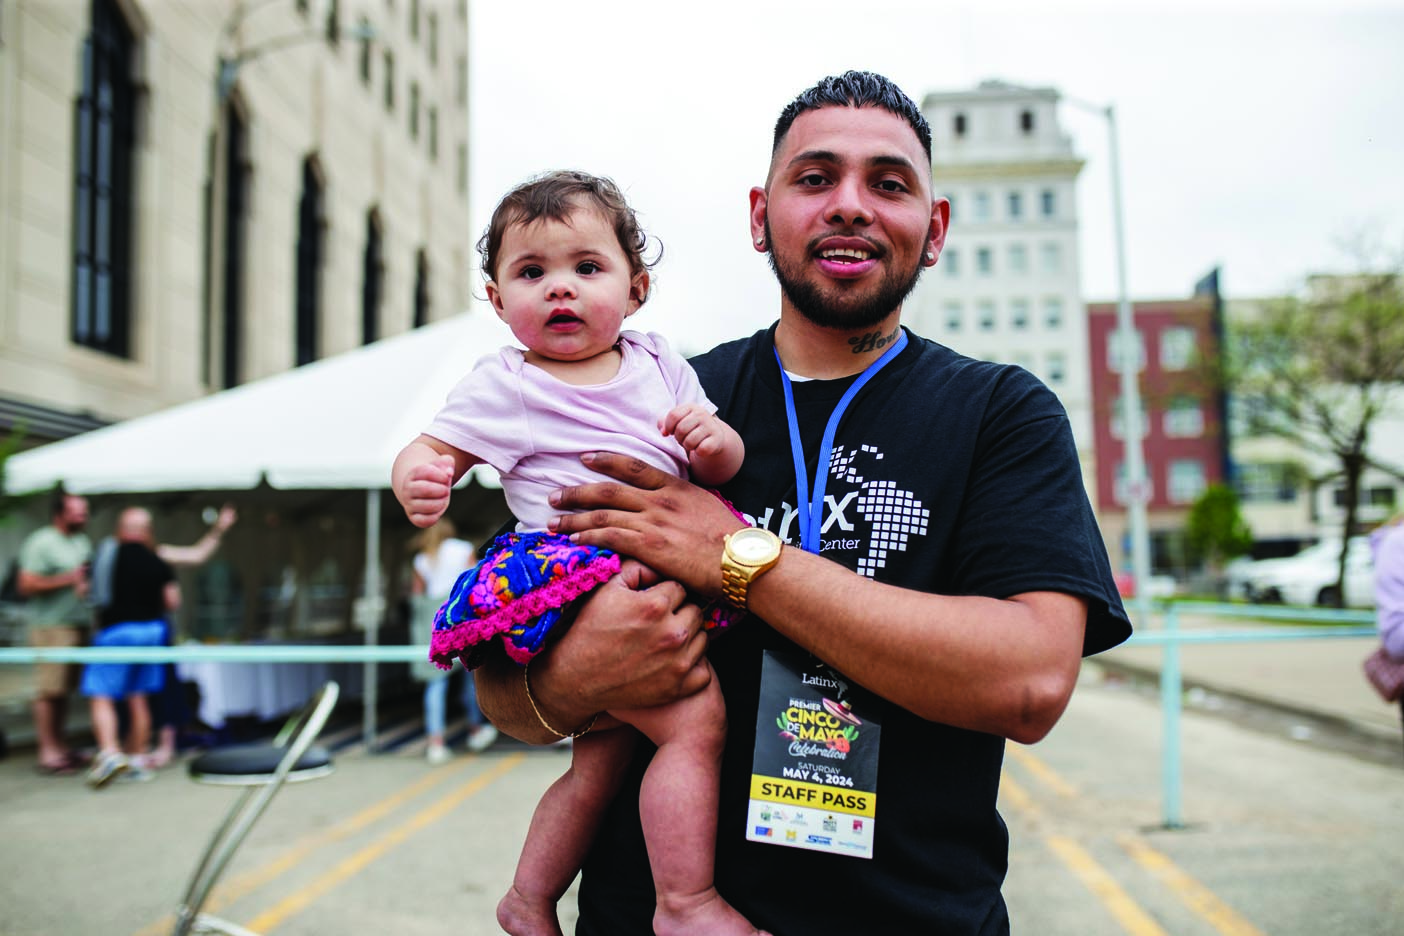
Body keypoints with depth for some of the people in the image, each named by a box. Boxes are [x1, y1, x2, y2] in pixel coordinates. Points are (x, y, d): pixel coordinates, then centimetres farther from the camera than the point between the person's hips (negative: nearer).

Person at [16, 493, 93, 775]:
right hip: (51, 625, -7)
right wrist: (68, 579, -14)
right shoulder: (40, 542, -8)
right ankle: (47, 752, -1)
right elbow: (27, 584, -14)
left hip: (78, 623, 7)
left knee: (64, 688, 11)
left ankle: (60, 746, 18)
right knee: (49, 689, -6)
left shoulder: (82, 542, 16)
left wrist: (86, 584, 6)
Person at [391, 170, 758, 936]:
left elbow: (721, 468, 12)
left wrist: (715, 441, -12)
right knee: (695, 716, -19)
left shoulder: (656, 364, 10)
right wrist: (419, 481, -24)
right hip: (570, 575, -6)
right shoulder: (502, 386, -2)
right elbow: (431, 449, 0)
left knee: (606, 754, 12)